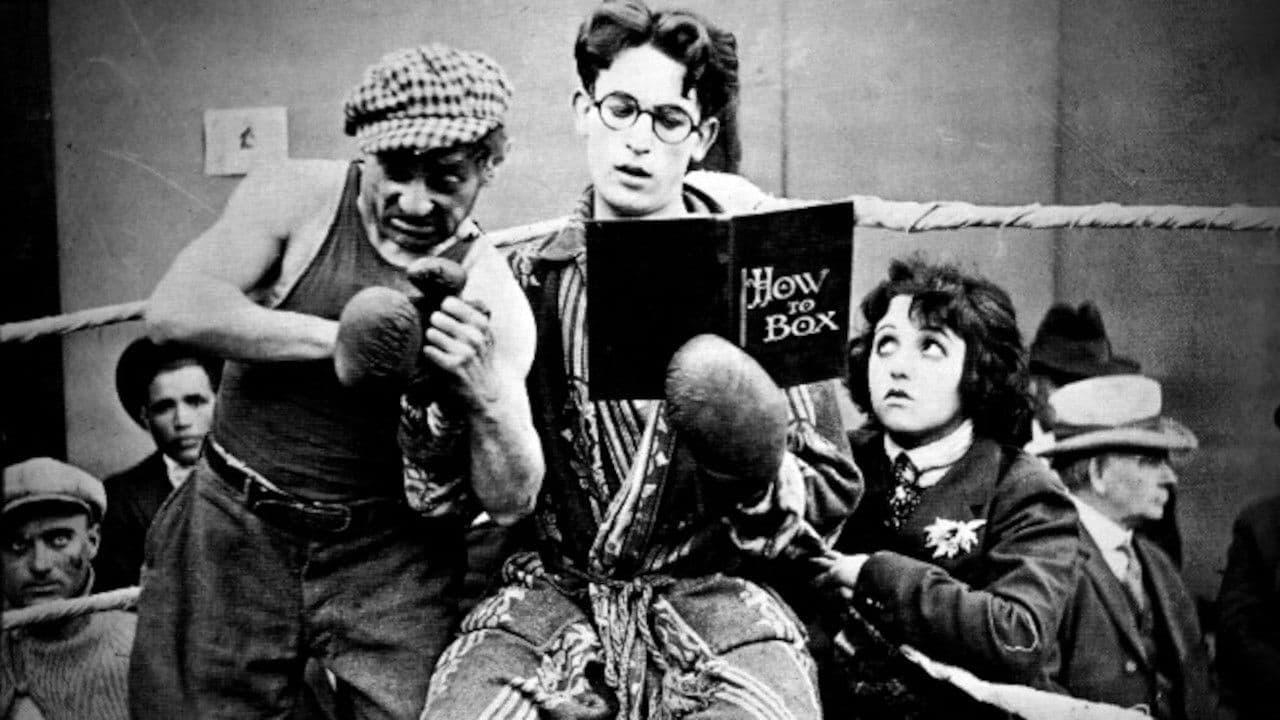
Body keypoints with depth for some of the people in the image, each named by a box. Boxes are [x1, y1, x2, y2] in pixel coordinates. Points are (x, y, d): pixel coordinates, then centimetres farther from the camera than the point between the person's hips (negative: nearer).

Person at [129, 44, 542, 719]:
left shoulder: (492, 295, -7)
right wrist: (336, 340, -24)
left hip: (390, 561, 0)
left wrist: (484, 391, -26)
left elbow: (510, 503, -7)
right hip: (235, 535, 0)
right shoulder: (296, 200, -7)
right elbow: (173, 310, -21)